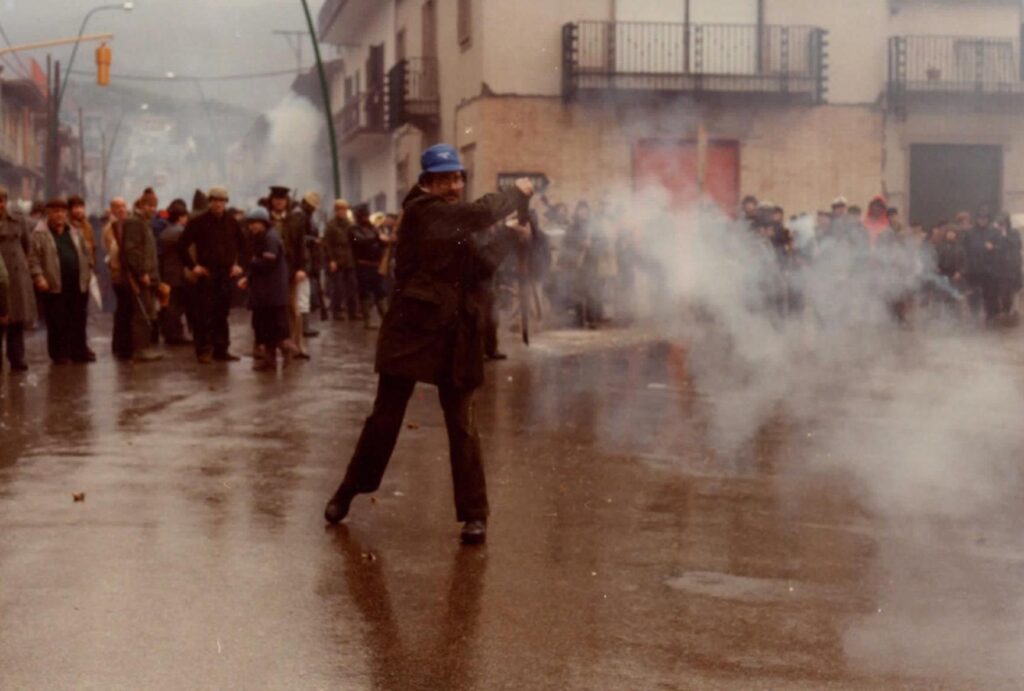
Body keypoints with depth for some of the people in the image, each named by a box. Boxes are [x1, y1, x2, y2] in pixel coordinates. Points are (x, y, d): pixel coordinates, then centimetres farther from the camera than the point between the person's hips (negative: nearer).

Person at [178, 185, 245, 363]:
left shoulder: (231, 222, 9)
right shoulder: (199, 222, -3)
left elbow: (242, 245, 23)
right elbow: (182, 245, -1)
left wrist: (238, 264, 12)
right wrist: (192, 266, -6)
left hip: (226, 274, 4)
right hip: (206, 274, -4)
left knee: (222, 314, 7)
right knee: (204, 314, -6)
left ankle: (221, 349, 13)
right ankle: (203, 350, -2)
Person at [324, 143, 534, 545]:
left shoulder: (461, 227, 15)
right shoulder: (420, 211, -9)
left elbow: (481, 269, 10)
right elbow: (481, 214, -21)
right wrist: (518, 193, -6)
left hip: (454, 334, 5)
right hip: (412, 327, -5)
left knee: (461, 425, 4)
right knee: (385, 417, 4)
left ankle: (474, 514, 8)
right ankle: (348, 492, 22)